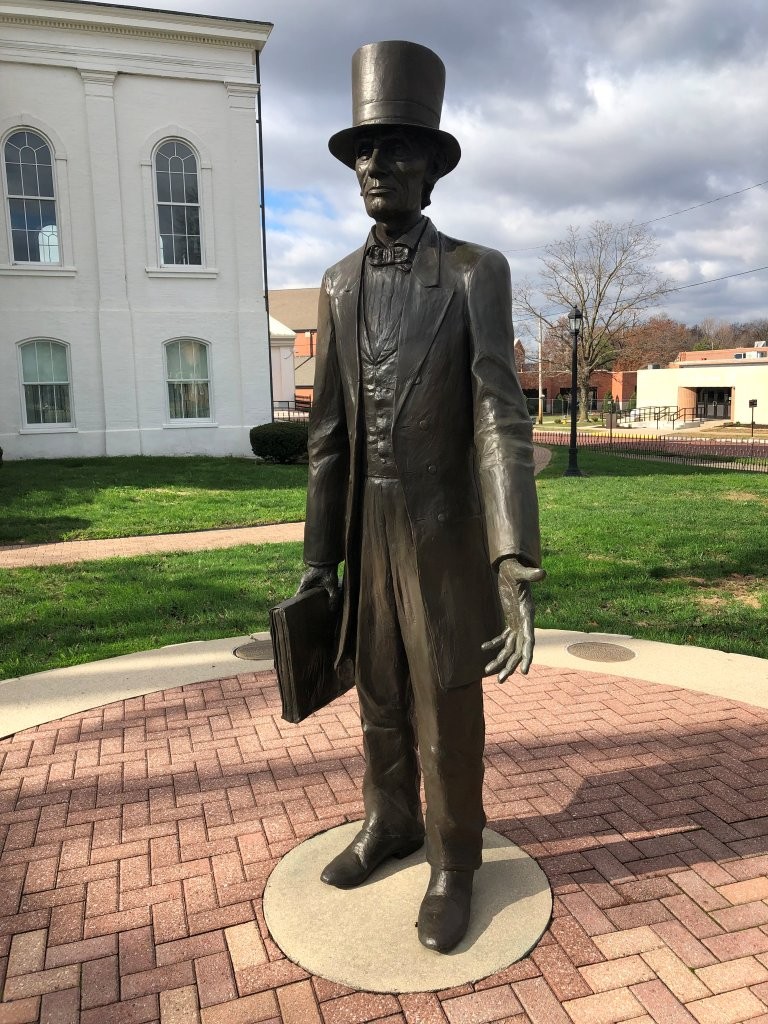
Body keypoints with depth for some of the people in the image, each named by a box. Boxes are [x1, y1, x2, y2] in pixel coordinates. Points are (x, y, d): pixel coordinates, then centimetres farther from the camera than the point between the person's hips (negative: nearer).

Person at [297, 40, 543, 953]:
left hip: (446, 534, -4)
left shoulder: (478, 273, -8)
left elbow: (502, 420, -17)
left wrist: (518, 570, -26)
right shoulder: (340, 287, 7)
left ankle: (453, 860, 28)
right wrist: (318, 555, 4)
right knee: (381, 699, 16)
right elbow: (329, 432, 5)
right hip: (367, 535, 5)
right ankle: (391, 824, 39)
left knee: (449, 713, 6)